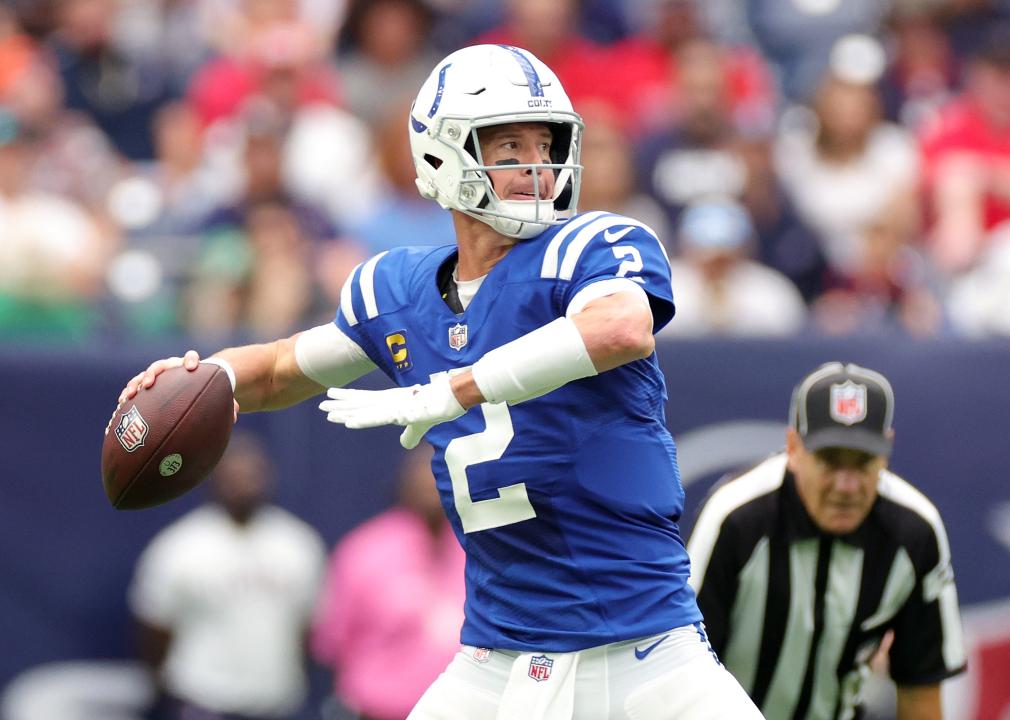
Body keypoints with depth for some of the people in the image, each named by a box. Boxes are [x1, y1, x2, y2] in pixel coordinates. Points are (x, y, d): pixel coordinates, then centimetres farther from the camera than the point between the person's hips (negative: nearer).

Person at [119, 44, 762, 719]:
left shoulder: (593, 250, -8)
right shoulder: (401, 289, 9)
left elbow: (624, 330, -33)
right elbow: (283, 371, 26)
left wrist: (448, 393, -33)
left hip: (649, 653, -4)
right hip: (499, 664, 4)